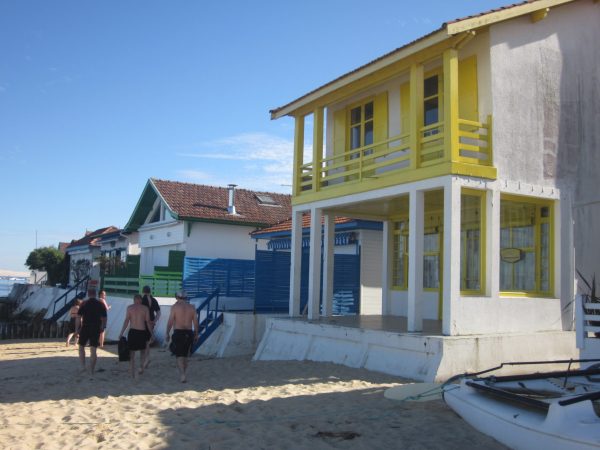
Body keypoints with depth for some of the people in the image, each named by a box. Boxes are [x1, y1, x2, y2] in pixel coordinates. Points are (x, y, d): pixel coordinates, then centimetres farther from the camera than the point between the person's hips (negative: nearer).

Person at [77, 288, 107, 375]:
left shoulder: (84, 304, -3)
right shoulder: (100, 304, 2)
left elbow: (79, 317, -7)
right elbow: (104, 318, 2)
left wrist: (78, 328, -1)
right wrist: (102, 327, 13)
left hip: (85, 328, -1)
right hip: (96, 329, 1)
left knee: (81, 347, 17)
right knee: (93, 350, 4)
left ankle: (83, 366, 8)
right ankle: (92, 370, 5)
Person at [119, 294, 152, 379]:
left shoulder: (129, 307, 0)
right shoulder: (145, 308, 1)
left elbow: (126, 321, -5)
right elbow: (148, 322, 1)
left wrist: (121, 333, -2)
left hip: (132, 331, 0)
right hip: (142, 332, 0)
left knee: (132, 353, 7)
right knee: (142, 350, 23)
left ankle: (132, 373, 4)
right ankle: (141, 366, 6)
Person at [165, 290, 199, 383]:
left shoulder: (175, 306, -4)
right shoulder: (192, 307, 6)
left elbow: (170, 321, -7)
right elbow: (195, 322, 6)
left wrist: (167, 333, 1)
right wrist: (196, 334, 14)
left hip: (178, 333, -4)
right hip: (189, 333, 4)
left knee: (179, 355, 0)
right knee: (185, 355, 16)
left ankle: (182, 374, -14)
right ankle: (184, 374, 21)